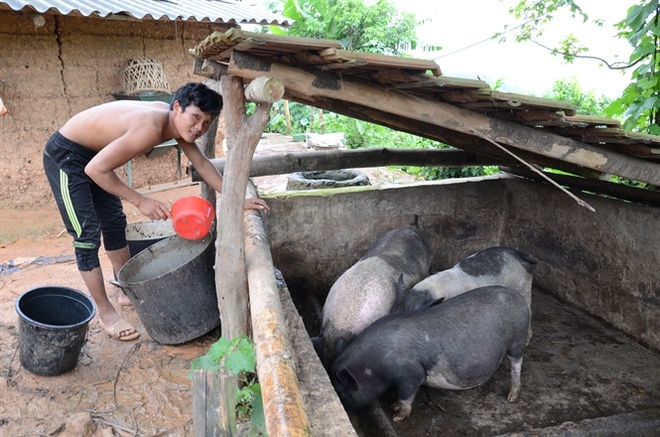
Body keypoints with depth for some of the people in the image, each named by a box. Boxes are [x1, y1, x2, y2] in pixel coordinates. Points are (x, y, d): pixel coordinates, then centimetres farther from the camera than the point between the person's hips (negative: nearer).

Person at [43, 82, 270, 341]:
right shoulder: (151, 128, -35)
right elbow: (96, 169, -32)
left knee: (114, 223, 15)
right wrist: (140, 201, -27)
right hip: (65, 155, -9)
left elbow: (201, 162, 2)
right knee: (87, 235, -6)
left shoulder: (176, 121, -8)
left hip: (92, 155, 9)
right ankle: (105, 313, 6)